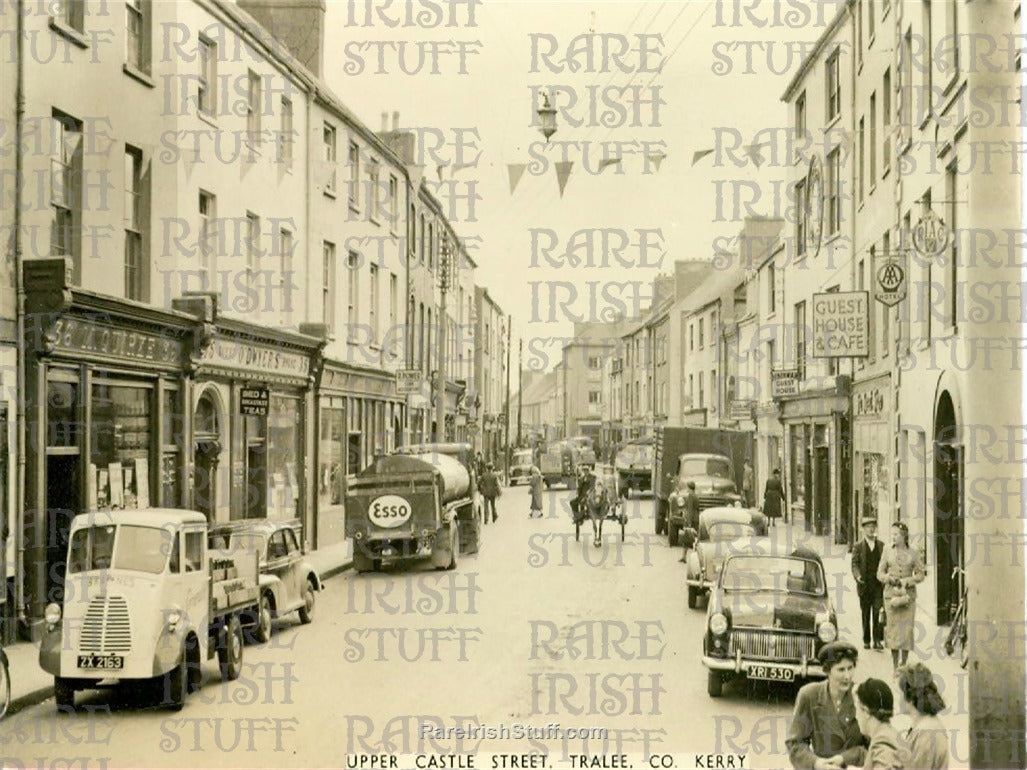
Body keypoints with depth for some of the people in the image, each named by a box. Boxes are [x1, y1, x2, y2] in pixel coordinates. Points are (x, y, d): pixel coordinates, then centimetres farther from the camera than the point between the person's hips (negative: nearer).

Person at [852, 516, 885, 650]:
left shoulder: (882, 546, 11)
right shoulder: (858, 547, 4)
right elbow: (854, 564, -3)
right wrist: (858, 576, -22)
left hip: (879, 585, 1)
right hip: (864, 585, -1)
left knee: (878, 612, -10)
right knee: (865, 614, 7)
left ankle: (878, 640, -8)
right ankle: (866, 640, 16)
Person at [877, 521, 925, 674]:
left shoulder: (913, 553, 2)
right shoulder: (887, 553, 4)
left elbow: (921, 574, 4)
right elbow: (880, 573, 6)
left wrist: (907, 581, -12)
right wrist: (889, 578, -13)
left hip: (908, 594, 0)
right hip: (891, 594, 0)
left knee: (907, 628, -2)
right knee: (893, 628, 0)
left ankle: (904, 664, 9)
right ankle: (895, 666, 8)